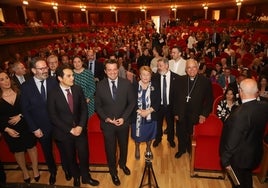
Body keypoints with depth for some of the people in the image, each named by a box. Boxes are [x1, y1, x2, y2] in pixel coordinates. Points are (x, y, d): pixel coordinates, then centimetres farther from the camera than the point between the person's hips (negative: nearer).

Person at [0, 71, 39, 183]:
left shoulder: (19, 92, -6)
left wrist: (20, 116, -16)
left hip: (25, 126, 0)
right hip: (10, 130, 0)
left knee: (31, 147, 12)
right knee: (18, 151, 18)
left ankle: (35, 170, 34)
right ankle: (25, 172, 41)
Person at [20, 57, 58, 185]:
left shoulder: (54, 81, -11)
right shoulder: (26, 86, -11)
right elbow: (25, 110, -5)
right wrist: (34, 128, -7)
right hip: (41, 127, 1)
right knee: (47, 152, 21)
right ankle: (52, 172, 48)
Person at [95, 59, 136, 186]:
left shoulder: (127, 83, -11)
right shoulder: (100, 85, -10)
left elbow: (132, 102, -6)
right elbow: (98, 105, -3)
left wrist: (124, 118, -15)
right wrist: (106, 118, -16)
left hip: (123, 122, 1)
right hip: (107, 123, -1)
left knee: (124, 146, 23)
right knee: (110, 149, 16)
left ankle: (122, 164, 54)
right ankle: (113, 171, 43)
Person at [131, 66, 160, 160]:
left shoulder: (155, 85, -7)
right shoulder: (134, 85, -10)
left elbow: (158, 101, -9)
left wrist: (148, 111, -19)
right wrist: (139, 111, -20)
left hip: (151, 116, 1)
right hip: (137, 116, -1)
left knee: (149, 134, 19)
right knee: (137, 134, 17)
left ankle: (148, 148, 49)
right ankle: (137, 148, 48)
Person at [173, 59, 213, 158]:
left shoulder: (206, 81, -7)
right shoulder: (180, 81, -1)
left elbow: (209, 100, -4)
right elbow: (176, 98, 2)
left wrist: (204, 114, -11)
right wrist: (176, 113, -1)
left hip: (196, 116, -2)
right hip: (181, 115, 2)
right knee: (181, 134, 17)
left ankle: (192, 151, 42)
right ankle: (181, 149, 44)